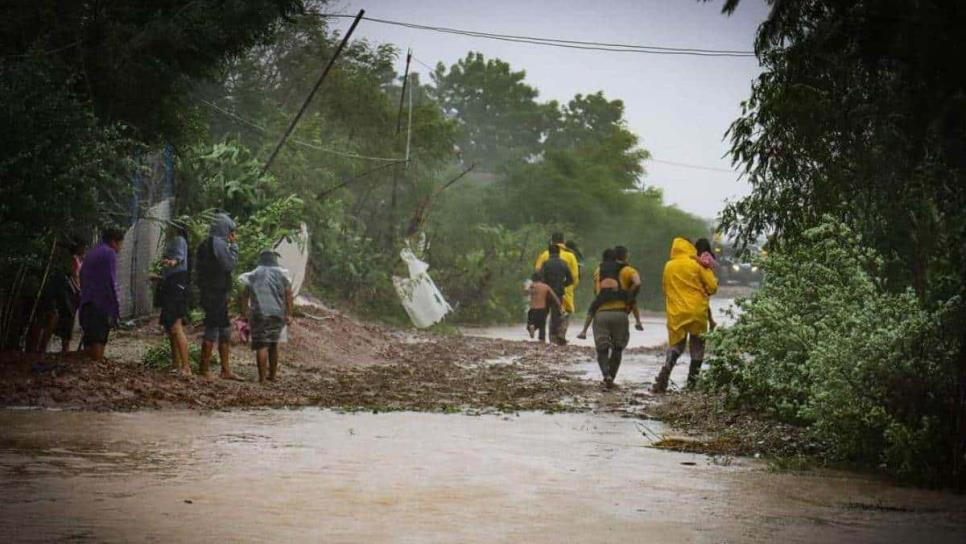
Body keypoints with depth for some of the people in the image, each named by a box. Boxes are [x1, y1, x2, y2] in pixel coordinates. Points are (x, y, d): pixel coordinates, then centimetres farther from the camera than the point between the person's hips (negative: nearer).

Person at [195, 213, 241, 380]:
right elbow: (229, 264, -16)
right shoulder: (218, 243, -14)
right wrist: (233, 247, -5)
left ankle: (226, 370, 13)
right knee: (213, 329, -6)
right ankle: (204, 369, -2)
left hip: (208, 293, 10)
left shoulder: (204, 244, 16)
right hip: (216, 294, -10)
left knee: (225, 330, 12)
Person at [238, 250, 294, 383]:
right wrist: (289, 314, 1)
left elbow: (245, 296, 4)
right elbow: (288, 295, 2)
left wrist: (244, 314, 4)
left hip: (259, 314, -2)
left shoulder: (253, 275, 10)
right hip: (277, 314, 2)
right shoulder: (282, 274, 11)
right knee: (273, 345, 16)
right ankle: (272, 375, 21)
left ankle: (262, 377, -15)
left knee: (261, 345, -7)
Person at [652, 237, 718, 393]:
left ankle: (662, 380, -9)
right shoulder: (697, 265, -6)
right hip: (697, 311, -3)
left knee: (675, 346, 10)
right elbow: (712, 287, -3)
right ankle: (692, 382, 8)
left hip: (676, 314, 3)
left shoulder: (668, 267, 4)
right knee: (697, 348, 10)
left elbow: (665, 289, 14)